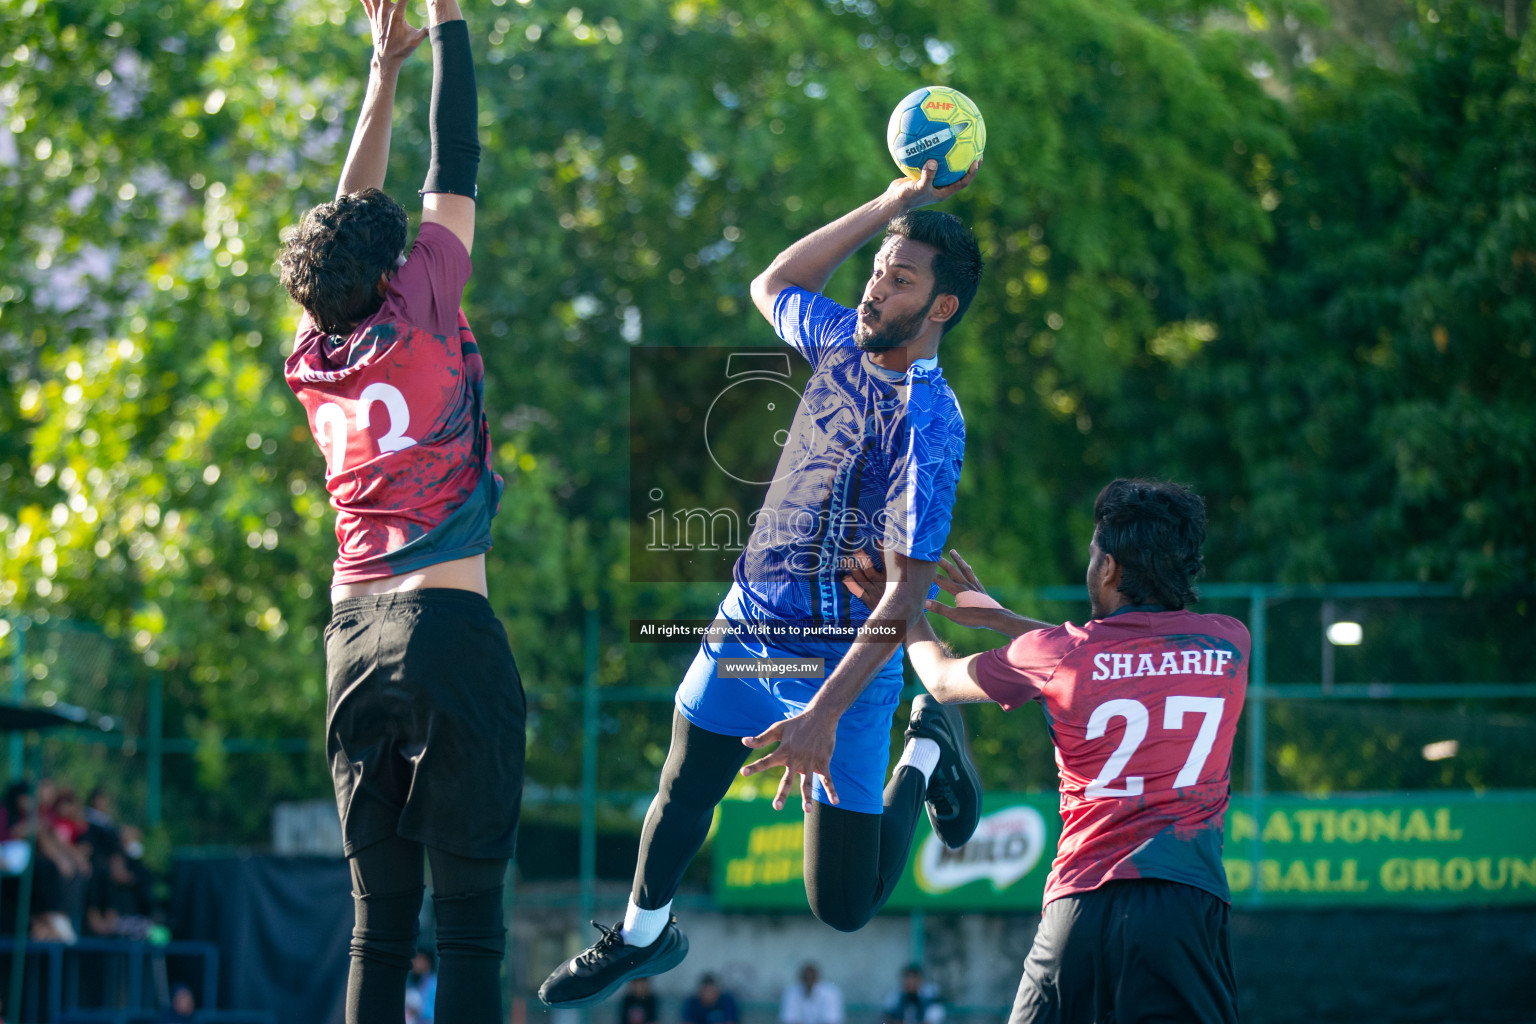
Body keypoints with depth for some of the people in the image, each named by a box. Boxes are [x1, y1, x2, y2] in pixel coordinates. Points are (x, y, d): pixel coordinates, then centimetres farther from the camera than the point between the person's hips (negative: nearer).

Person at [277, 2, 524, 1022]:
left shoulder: (311, 364, 15)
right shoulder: (417, 317, 0)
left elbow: (348, 217, 27)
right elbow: (455, 169, 7)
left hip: (352, 638, 6)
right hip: (449, 632, -6)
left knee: (379, 913, 6)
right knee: (468, 909, -8)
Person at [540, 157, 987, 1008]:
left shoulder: (929, 424, -25)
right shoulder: (844, 339, -3)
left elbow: (908, 593, -28)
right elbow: (773, 284, 19)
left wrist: (825, 713, -35)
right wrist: (890, 205, 10)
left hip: (840, 661, -6)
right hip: (745, 625, 6)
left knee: (845, 907, -1)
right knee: (682, 796, 20)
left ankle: (928, 750, 24)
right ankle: (641, 936, 47)